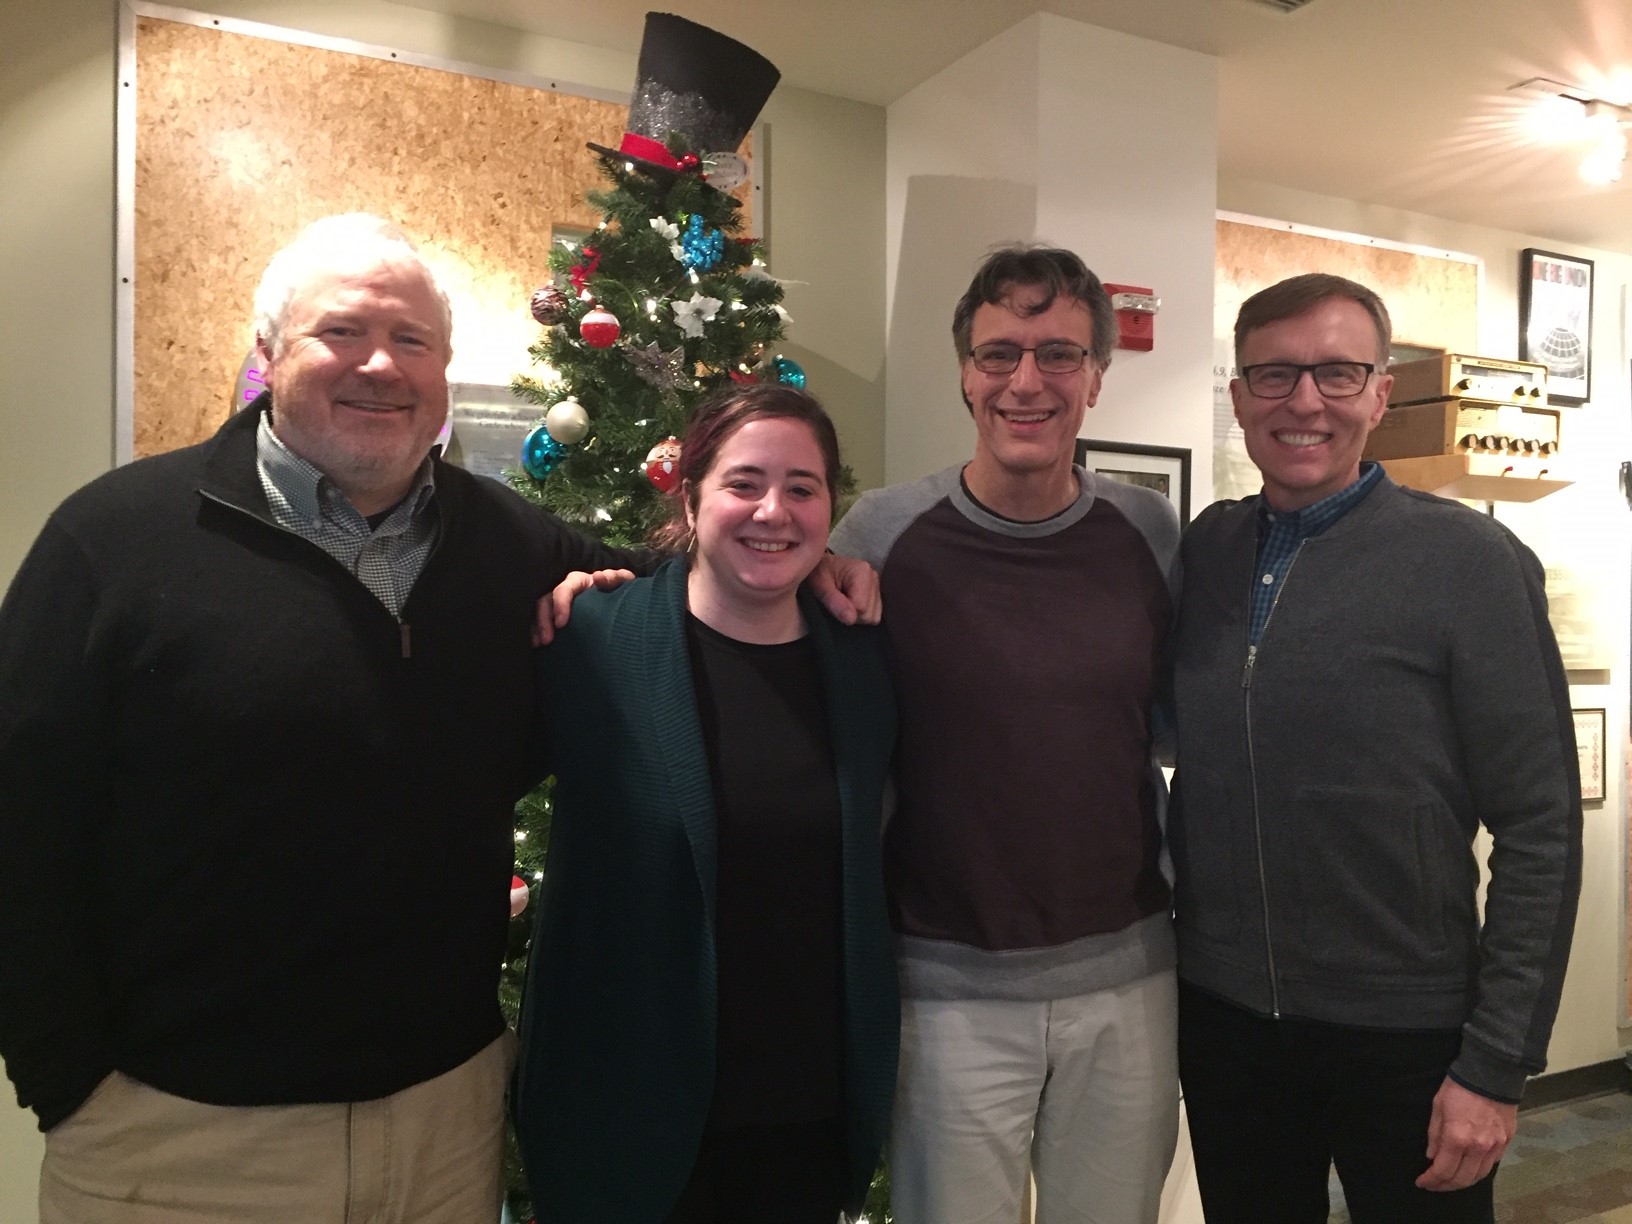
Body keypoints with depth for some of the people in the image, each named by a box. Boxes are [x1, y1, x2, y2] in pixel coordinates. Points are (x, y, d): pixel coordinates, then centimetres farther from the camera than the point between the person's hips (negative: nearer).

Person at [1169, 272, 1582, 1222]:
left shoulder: (1469, 562, -11)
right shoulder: (1201, 551, 0)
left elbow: (1541, 831, -10)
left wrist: (1497, 1064, -11)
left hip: (1404, 1030, -3)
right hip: (1218, 1013, 4)